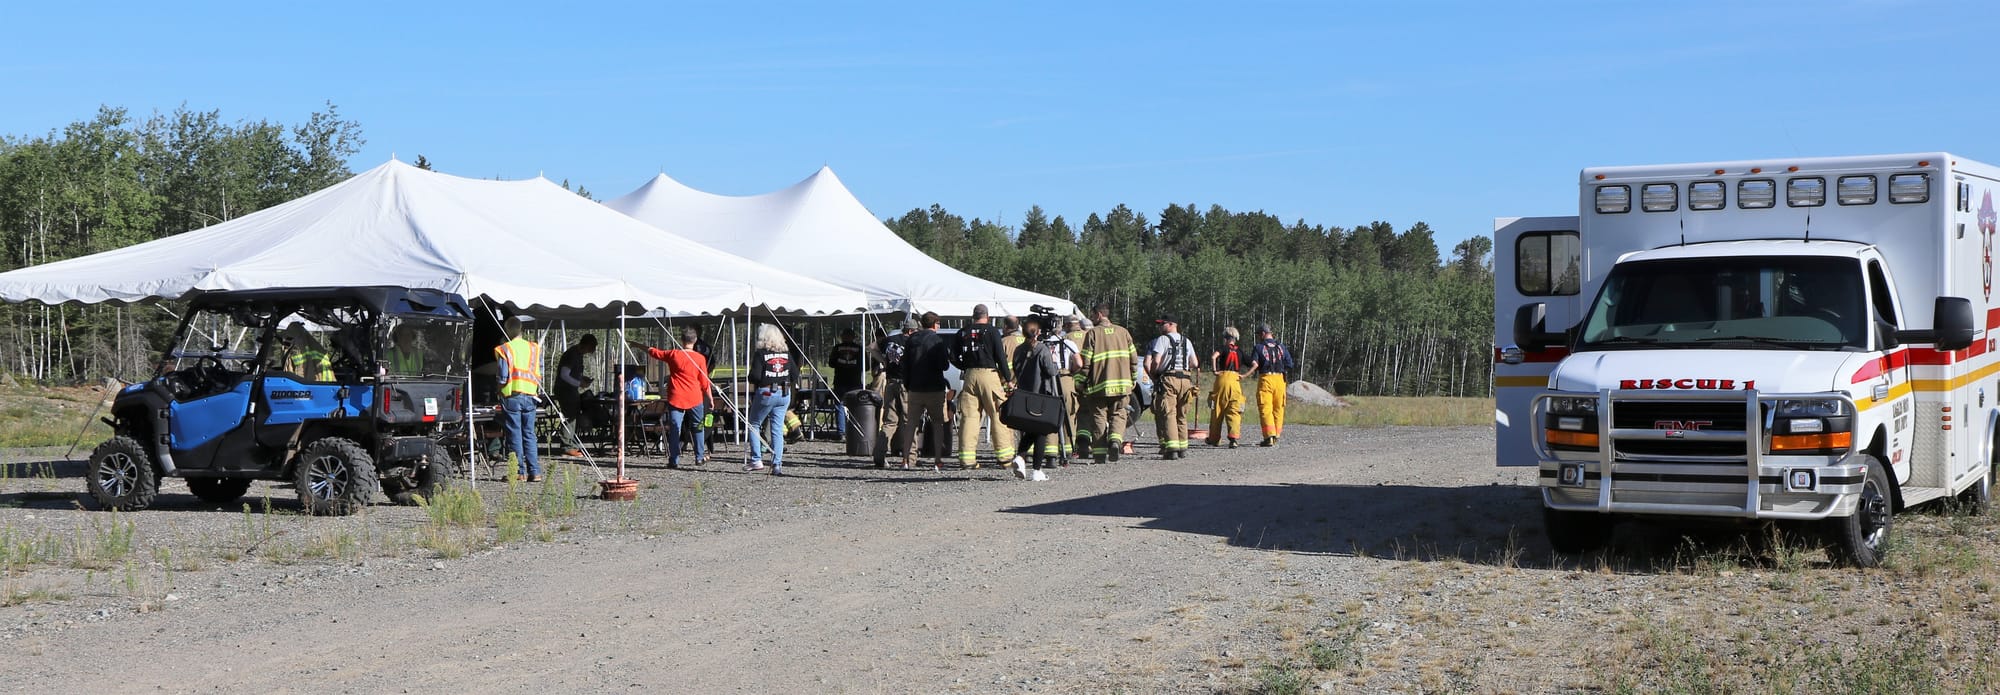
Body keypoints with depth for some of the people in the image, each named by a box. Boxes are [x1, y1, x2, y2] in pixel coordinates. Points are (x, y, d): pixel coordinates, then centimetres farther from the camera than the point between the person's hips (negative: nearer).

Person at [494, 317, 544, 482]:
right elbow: (539, 374, 6)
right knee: (529, 434, 9)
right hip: (530, 396, 3)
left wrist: (499, 391, 8)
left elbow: (503, 377, -9)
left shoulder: (504, 349, -6)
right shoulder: (534, 349, 6)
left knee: (515, 435, 3)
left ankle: (519, 471, 2)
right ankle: (534, 472, 3)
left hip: (511, 396, -3)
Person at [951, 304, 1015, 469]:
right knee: (998, 415, 2)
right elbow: (1000, 356, -5)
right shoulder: (992, 331, -1)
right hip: (989, 374, -4)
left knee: (969, 416, 4)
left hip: (970, 375, 4)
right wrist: (1008, 378, 3)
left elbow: (954, 358, 10)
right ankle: (1004, 456, 1)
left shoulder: (962, 333, 10)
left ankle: (966, 457, 0)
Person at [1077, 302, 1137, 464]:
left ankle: (1099, 454, 2)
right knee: (1118, 414, 14)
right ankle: (1115, 440, -11)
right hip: (1121, 384, 3)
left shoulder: (1092, 334, -5)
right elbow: (1132, 359, 9)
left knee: (1099, 417, 5)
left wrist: (1080, 383, -1)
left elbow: (1085, 362, -8)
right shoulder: (1123, 332, 9)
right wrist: (1132, 381, 17)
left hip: (1099, 385, -3)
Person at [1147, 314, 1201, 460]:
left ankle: (1171, 449, -17)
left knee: (1167, 415, -8)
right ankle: (1183, 448, 14)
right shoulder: (1186, 341, 17)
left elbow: (1156, 361, -12)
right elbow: (1195, 363, 14)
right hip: (1186, 380, 6)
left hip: (1167, 379, -6)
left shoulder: (1162, 340, -1)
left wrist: (1153, 375, 4)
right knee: (1181, 416, 13)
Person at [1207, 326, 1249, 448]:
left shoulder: (1223, 348, 3)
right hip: (1236, 380, 3)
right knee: (1234, 411, 1)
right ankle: (1233, 438, -18)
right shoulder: (1240, 351, 15)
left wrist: (1215, 371, -8)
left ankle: (1214, 439, 18)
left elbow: (1213, 356, -18)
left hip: (1222, 378, -3)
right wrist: (1244, 375, 9)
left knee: (1217, 409, 9)